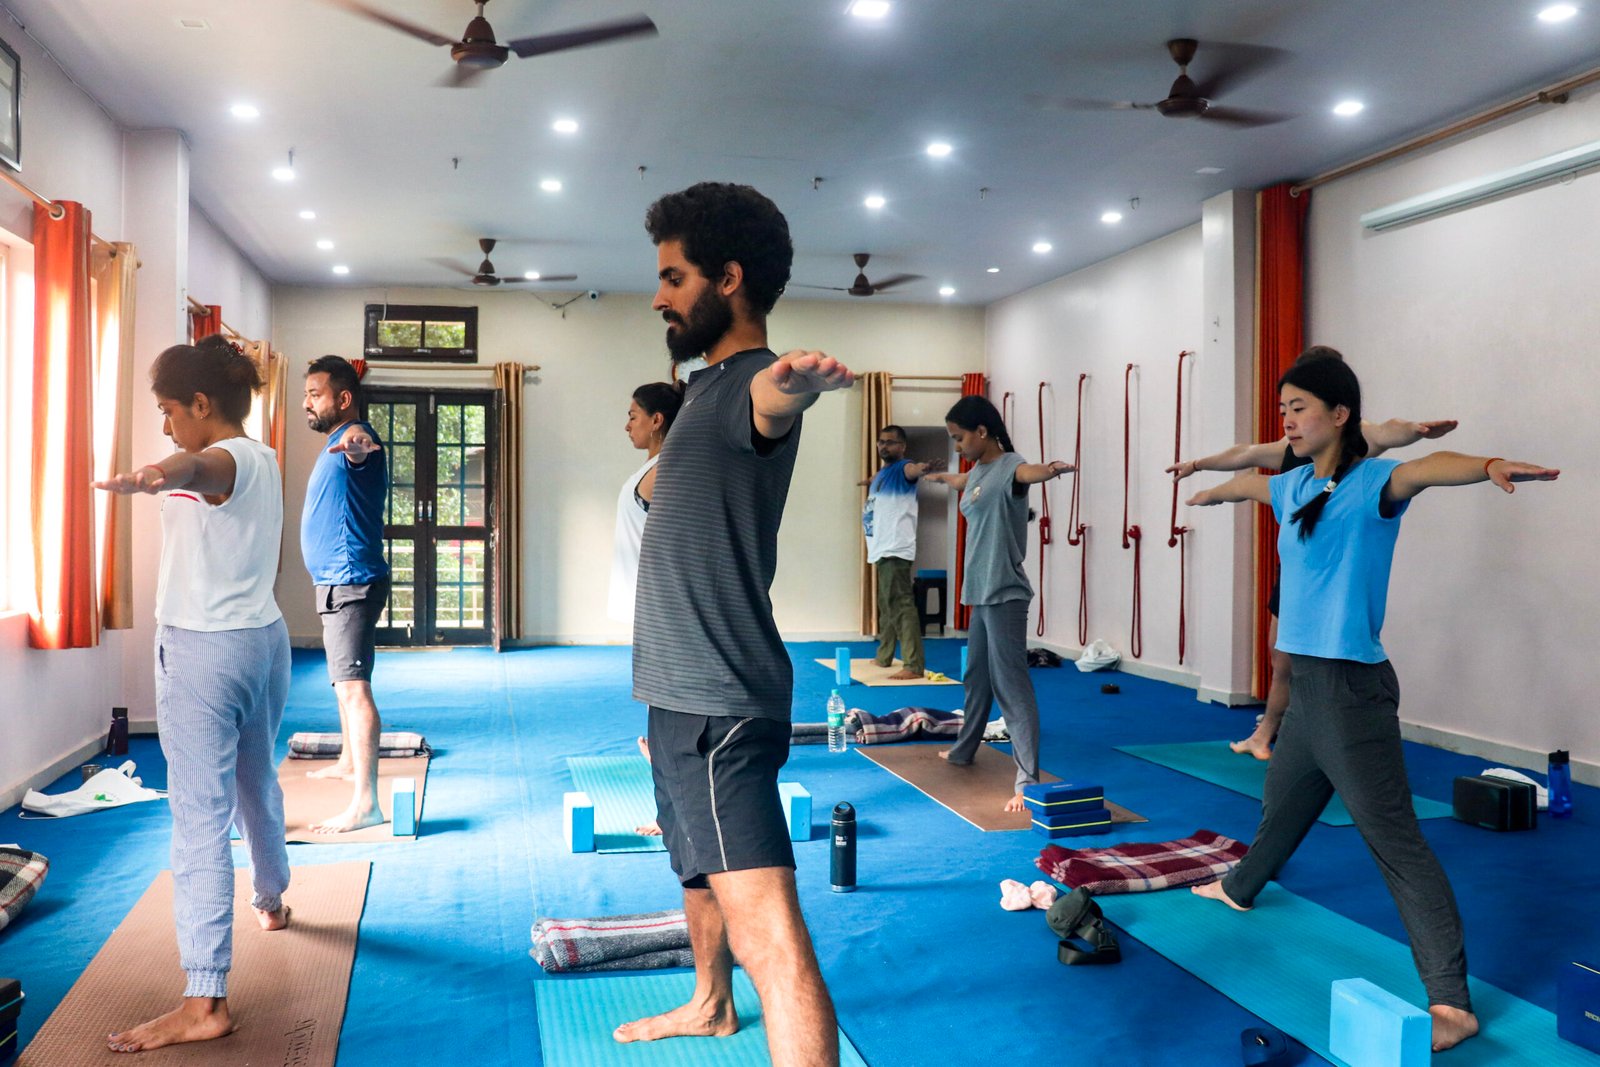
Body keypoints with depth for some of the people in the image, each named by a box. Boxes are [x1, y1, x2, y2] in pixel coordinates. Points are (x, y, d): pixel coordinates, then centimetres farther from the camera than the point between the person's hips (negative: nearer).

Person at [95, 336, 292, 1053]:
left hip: (202, 651, -9)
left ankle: (204, 1002, -11)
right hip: (264, 638, 9)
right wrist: (168, 479, 58)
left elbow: (199, 466, -43)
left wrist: (149, 477, -65)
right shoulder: (262, 459, 12)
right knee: (257, 785, 28)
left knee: (199, 819, -10)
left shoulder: (222, 460, -16)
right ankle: (271, 901, 50)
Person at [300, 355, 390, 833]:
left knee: (352, 685, -17)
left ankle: (365, 803, -20)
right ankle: (348, 761, 42)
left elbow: (357, 440, -45)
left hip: (351, 582, -11)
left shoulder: (355, 438, -18)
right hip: (335, 580, 11)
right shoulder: (335, 444, 16)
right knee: (344, 680, 24)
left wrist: (354, 441, -68)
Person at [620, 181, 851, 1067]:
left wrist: (796, 384, -64)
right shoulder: (708, 386, 13)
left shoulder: (746, 386, -17)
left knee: (764, 928, -17)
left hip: (720, 703, -11)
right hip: (683, 693, 11)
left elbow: (772, 397, -43)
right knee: (698, 868, 30)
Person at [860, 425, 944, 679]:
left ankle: (914, 666, -18)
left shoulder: (902, 469, -8)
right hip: (881, 550, 10)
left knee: (901, 605, -15)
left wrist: (925, 467, -55)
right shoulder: (881, 474, 18)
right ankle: (884, 657, 32)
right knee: (886, 606, 19)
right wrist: (870, 481, 62)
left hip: (896, 550, -10)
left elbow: (913, 470, -33)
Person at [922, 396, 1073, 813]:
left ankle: (1028, 782, -14)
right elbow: (960, 480, 40)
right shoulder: (977, 472, 14)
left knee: (1011, 684, -13)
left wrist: (1050, 470, -63)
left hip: (1004, 595, -9)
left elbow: (1027, 472, -39)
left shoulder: (1008, 466, -14)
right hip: (980, 592, 10)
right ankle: (964, 750, 41)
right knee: (977, 677, 24)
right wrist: (937, 476, 63)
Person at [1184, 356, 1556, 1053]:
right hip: (1307, 686, 8)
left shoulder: (1368, 482, -14)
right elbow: (1249, 484, 32)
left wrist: (1489, 465, -56)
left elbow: (1425, 469, -36)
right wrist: (1209, 493, 52)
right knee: (1282, 802, 29)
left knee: (1395, 839, -8)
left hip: (1350, 688, -8)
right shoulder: (1296, 485, 10)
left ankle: (1451, 1003, -5)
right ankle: (1240, 889, 51)